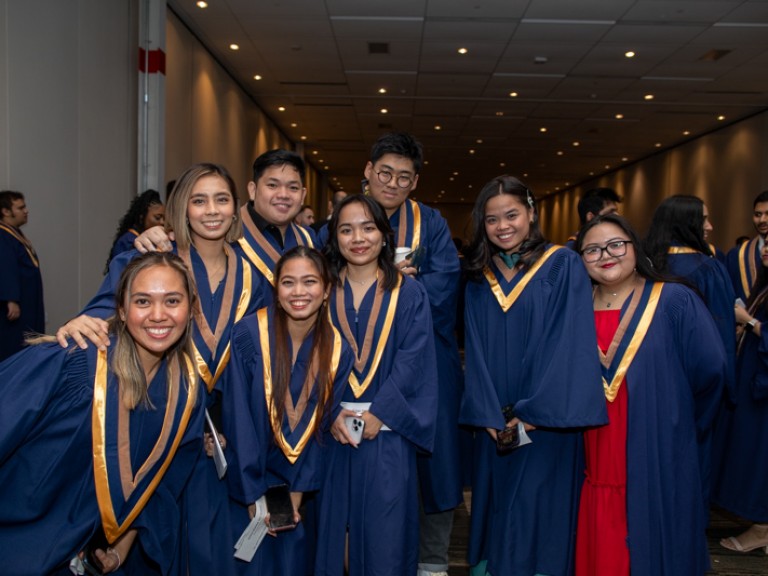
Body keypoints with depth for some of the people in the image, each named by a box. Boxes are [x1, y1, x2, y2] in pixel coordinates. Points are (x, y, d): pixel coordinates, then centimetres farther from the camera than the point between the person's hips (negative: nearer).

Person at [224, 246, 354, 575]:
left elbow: (321, 424, -1)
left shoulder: (337, 349, -7)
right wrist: (253, 493, -13)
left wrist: (299, 488, -4)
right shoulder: (250, 333, -18)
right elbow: (239, 418, -15)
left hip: (299, 482, 3)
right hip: (249, 478, -2)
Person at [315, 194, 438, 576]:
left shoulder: (409, 293, 2)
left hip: (387, 435, -1)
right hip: (332, 432, 1)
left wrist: (378, 413, -13)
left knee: (385, 534, 4)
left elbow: (412, 360, -5)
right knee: (334, 527, 8)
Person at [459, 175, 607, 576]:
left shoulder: (564, 266, -4)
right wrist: (490, 416, -6)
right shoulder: (479, 276, 9)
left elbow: (570, 344, -10)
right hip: (494, 424, 4)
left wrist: (531, 413, -14)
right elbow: (476, 350, 5)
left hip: (546, 421, -4)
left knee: (539, 513, 0)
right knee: (495, 508, 10)